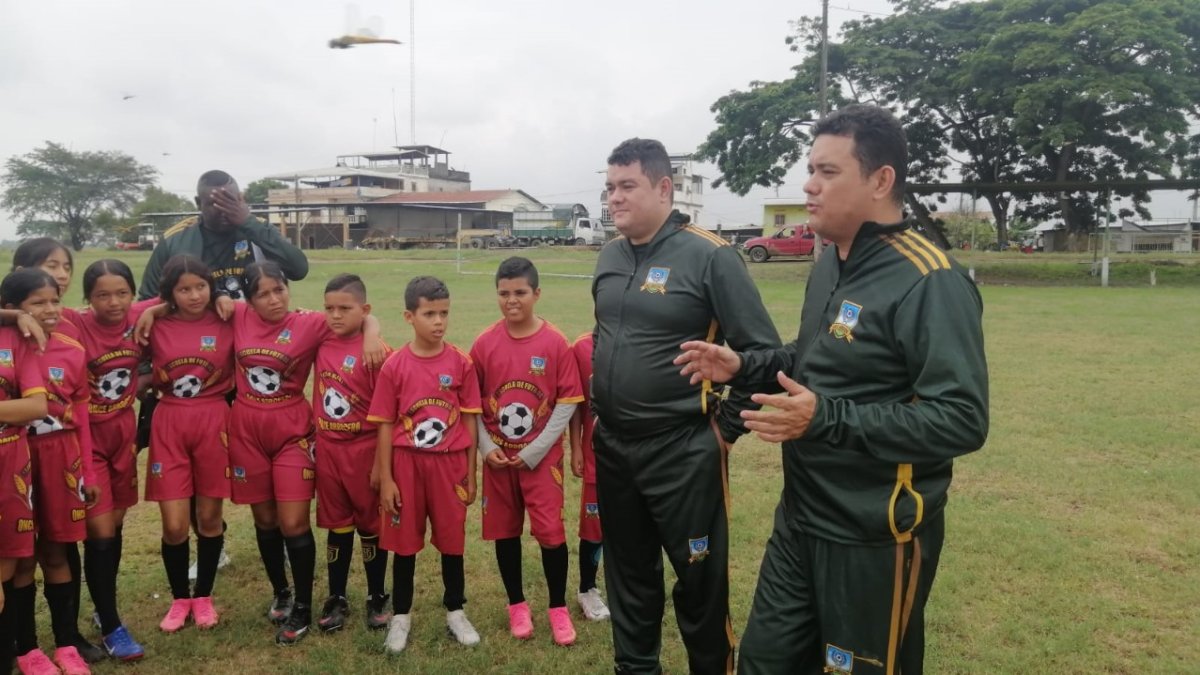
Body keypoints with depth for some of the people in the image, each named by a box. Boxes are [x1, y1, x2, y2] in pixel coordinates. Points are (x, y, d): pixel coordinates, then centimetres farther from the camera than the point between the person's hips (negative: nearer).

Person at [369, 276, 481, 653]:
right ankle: (401, 616, 28)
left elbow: (469, 422, 1)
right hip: (406, 464, 0)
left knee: (452, 540, 12)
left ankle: (455, 612, 29)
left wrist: (470, 474, 2)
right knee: (404, 542, 11)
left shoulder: (461, 363, -4)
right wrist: (385, 479, -3)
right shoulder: (395, 366, -6)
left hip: (449, 464, 1)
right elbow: (385, 425, -2)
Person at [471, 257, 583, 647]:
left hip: (542, 456, -2)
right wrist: (486, 447, -7)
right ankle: (517, 605, 28)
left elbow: (567, 402, -7)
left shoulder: (555, 343, -9)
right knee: (505, 531, 11)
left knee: (551, 531, -2)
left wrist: (535, 450, -10)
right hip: (498, 457, 3)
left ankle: (558, 608, 17)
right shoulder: (484, 343, -3)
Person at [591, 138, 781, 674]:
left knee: (699, 581, 7)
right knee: (627, 573, 19)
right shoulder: (610, 258, 8)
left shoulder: (709, 256, -13)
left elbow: (762, 351, -13)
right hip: (613, 449, 7)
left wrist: (726, 427, -11)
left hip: (683, 453, -6)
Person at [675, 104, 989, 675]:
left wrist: (826, 419, -32)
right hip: (800, 519, 9)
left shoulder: (929, 282, -22)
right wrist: (742, 366, 4)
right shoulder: (829, 266, 8)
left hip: (874, 537, -9)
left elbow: (962, 419, -27)